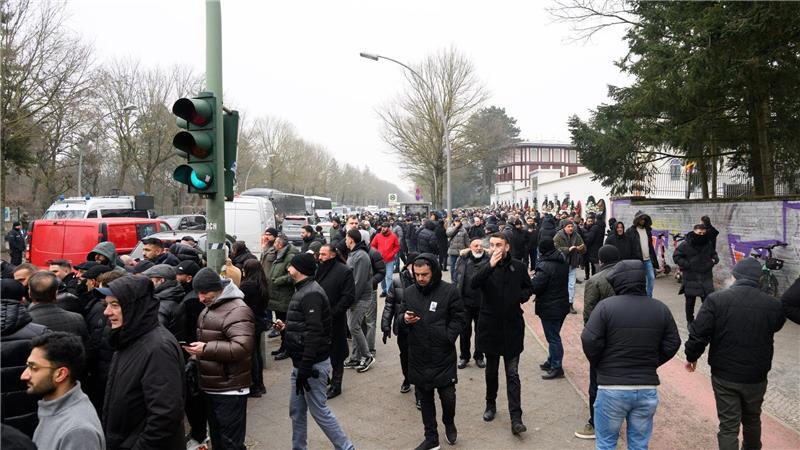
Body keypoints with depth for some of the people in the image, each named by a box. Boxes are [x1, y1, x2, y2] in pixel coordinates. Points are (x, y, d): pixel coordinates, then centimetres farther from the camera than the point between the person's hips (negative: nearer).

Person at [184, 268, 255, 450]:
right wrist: (197, 349, 8)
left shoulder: (237, 310, -18)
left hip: (230, 391, -9)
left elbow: (242, 347, -29)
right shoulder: (209, 309, 13)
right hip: (210, 387, 9)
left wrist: (206, 349, -27)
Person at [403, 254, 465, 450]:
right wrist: (405, 320, -11)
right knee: (425, 398, 13)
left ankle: (449, 423, 34)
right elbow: (400, 320, 11)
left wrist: (447, 338, -14)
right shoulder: (408, 292, 2)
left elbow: (458, 319, -2)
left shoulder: (449, 291, -8)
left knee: (448, 396, 2)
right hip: (418, 356, 3)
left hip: (443, 356, -3)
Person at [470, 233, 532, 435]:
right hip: (490, 326, 1)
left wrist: (522, 296, -9)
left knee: (512, 374, 0)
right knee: (491, 370, 17)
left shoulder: (519, 266, -1)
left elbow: (528, 288, 13)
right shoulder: (484, 268, -2)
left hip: (512, 326, -1)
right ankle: (491, 404, 37)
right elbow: (473, 284, -22)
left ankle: (516, 418, 2)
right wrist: (490, 265, -31)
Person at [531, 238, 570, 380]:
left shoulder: (544, 266, -23)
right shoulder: (563, 263, 5)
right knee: (554, 335, 20)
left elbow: (534, 286, -24)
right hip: (562, 304, 8)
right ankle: (552, 362, 32)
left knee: (553, 337, 1)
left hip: (549, 308, -8)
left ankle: (556, 367, 8)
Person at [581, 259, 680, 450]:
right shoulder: (661, 309, 2)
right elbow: (672, 344, 5)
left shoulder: (606, 306, -11)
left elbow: (590, 341, -15)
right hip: (648, 388, 4)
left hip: (612, 388, -4)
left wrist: (599, 365, 3)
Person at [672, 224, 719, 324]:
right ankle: (690, 321, 25)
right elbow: (676, 257, -6)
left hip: (706, 278, 3)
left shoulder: (708, 243, 5)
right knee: (690, 301, 9)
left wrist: (714, 260, -1)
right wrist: (687, 265, -15)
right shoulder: (685, 244, -10)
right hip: (690, 279, -3)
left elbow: (713, 254, 21)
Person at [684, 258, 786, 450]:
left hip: (724, 376, -3)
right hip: (756, 377, 3)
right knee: (752, 419, 26)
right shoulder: (772, 305, -9)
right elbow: (777, 325, 13)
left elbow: (698, 334, -17)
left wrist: (691, 357, 0)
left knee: (729, 426, 7)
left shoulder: (716, 300, -17)